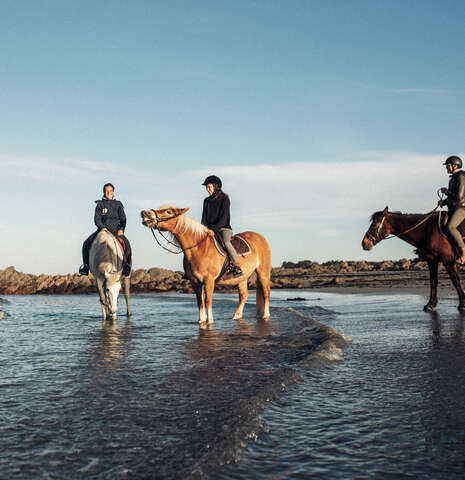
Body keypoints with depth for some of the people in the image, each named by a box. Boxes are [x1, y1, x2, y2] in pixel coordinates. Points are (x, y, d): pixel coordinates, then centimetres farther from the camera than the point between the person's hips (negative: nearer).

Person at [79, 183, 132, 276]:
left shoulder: (118, 204, 10)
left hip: (116, 230, 0)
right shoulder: (100, 204, 6)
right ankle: (86, 265, -4)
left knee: (126, 244, -25)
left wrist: (121, 229, -13)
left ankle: (126, 265, -9)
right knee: (87, 243, -18)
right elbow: (97, 219, -2)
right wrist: (104, 228, -17)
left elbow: (123, 219, 4)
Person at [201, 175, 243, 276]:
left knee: (226, 242, -33)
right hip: (210, 229, 6)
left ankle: (237, 266, -32)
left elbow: (223, 218, -14)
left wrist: (214, 229, -24)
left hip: (224, 228, -6)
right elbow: (204, 217, 10)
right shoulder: (207, 201, 13)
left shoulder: (224, 199, -5)